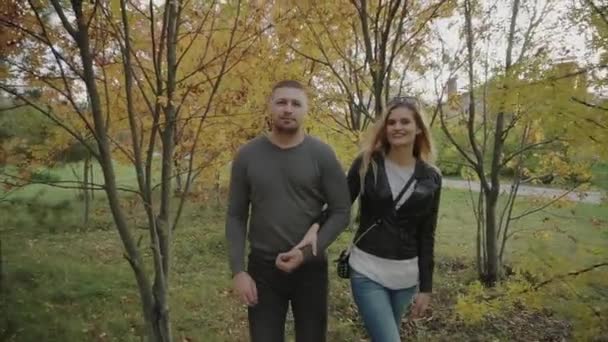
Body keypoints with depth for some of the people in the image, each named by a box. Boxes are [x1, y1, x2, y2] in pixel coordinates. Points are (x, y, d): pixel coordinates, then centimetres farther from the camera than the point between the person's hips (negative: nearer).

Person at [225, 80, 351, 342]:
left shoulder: (322, 155, -6)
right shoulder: (247, 155, -2)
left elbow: (341, 212, -5)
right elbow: (236, 217, 1)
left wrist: (307, 252, -15)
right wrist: (238, 270, -6)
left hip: (310, 267, 0)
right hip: (262, 267, 1)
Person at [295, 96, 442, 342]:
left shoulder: (430, 177, -1)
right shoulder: (367, 164, -5)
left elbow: (426, 235, 3)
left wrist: (425, 286, 4)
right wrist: (315, 226, -19)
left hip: (406, 274, 3)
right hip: (367, 270, -2)